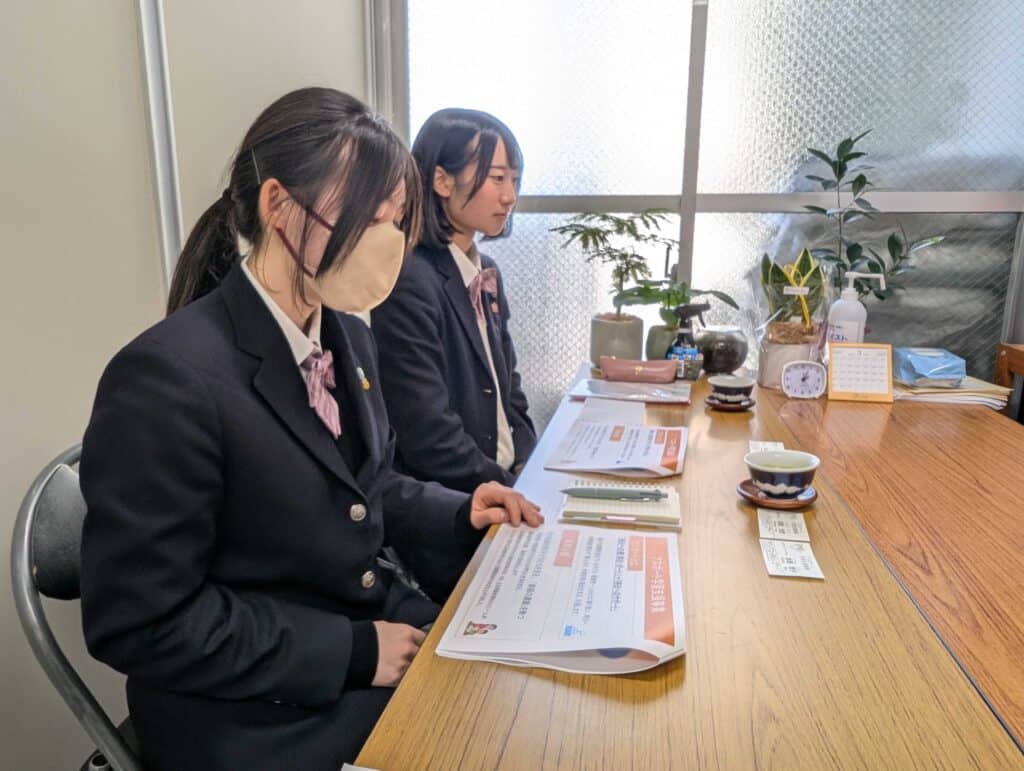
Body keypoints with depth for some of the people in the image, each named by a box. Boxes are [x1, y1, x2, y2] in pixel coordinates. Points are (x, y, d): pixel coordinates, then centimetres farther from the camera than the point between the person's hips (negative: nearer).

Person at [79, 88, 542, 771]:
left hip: (378, 625, 7)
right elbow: (141, 626, -19)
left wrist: (460, 513, -3)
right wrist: (353, 652, -18)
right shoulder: (170, 379, -24)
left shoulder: (346, 332, 1)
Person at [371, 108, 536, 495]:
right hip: (451, 504, -7)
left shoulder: (485, 273, 8)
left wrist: (530, 467, -1)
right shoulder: (408, 283, -19)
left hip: (508, 477, 8)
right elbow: (432, 441, -21)